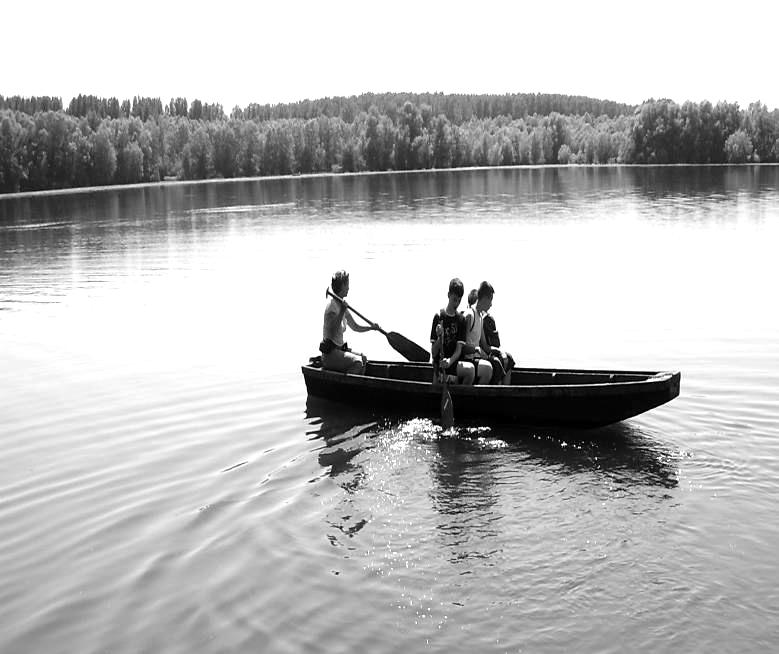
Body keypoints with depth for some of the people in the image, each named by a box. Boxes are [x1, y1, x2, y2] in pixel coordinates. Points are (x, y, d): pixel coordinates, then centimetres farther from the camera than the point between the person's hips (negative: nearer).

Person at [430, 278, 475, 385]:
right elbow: (433, 352, -2)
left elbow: (459, 350, 2)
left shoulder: (461, 319, 10)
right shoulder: (438, 317, 0)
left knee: (470, 369, -28)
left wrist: (450, 361, -18)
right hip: (440, 363, -4)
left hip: (455, 361, 4)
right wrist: (439, 338, -20)